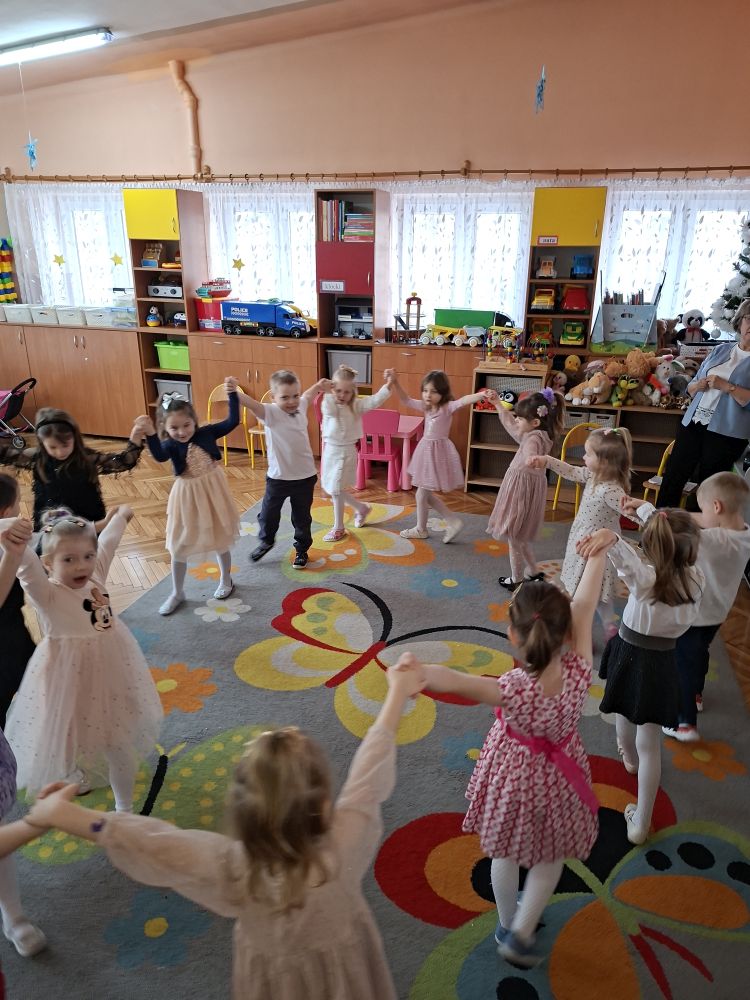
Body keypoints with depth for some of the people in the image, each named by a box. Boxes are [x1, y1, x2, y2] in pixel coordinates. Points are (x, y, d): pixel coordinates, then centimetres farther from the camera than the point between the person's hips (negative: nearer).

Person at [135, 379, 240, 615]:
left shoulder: (207, 432, -10)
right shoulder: (170, 445, -16)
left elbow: (232, 421, -13)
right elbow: (160, 456, -38)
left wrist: (232, 394, -23)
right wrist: (150, 435, -55)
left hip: (213, 491, 1)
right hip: (187, 496, 0)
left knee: (221, 541, 18)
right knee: (179, 548, 11)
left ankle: (226, 580, 42)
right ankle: (177, 593, 30)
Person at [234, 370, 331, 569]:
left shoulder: (301, 406, -1)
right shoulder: (270, 412, -16)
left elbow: (308, 394, 25)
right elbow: (251, 403, -38)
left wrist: (319, 385, 12)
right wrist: (234, 393, -55)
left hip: (305, 476, 3)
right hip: (278, 477, -3)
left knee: (302, 517, 16)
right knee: (268, 514, 15)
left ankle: (301, 550, 36)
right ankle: (266, 541, 44)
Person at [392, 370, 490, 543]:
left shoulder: (447, 407, -15)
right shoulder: (425, 406, 4)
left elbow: (463, 401, -32)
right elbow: (405, 400, 6)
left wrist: (481, 394, -50)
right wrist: (395, 383, -7)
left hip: (438, 452, -8)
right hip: (426, 451, 8)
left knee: (422, 494, 4)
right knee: (426, 493, 15)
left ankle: (421, 529, 25)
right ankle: (453, 522, 25)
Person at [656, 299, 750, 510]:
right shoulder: (720, 350, 14)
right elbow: (691, 387, 18)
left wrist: (726, 386, -18)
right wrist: (698, 385, -3)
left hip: (726, 434, -4)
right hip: (693, 424, 4)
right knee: (672, 478, 5)